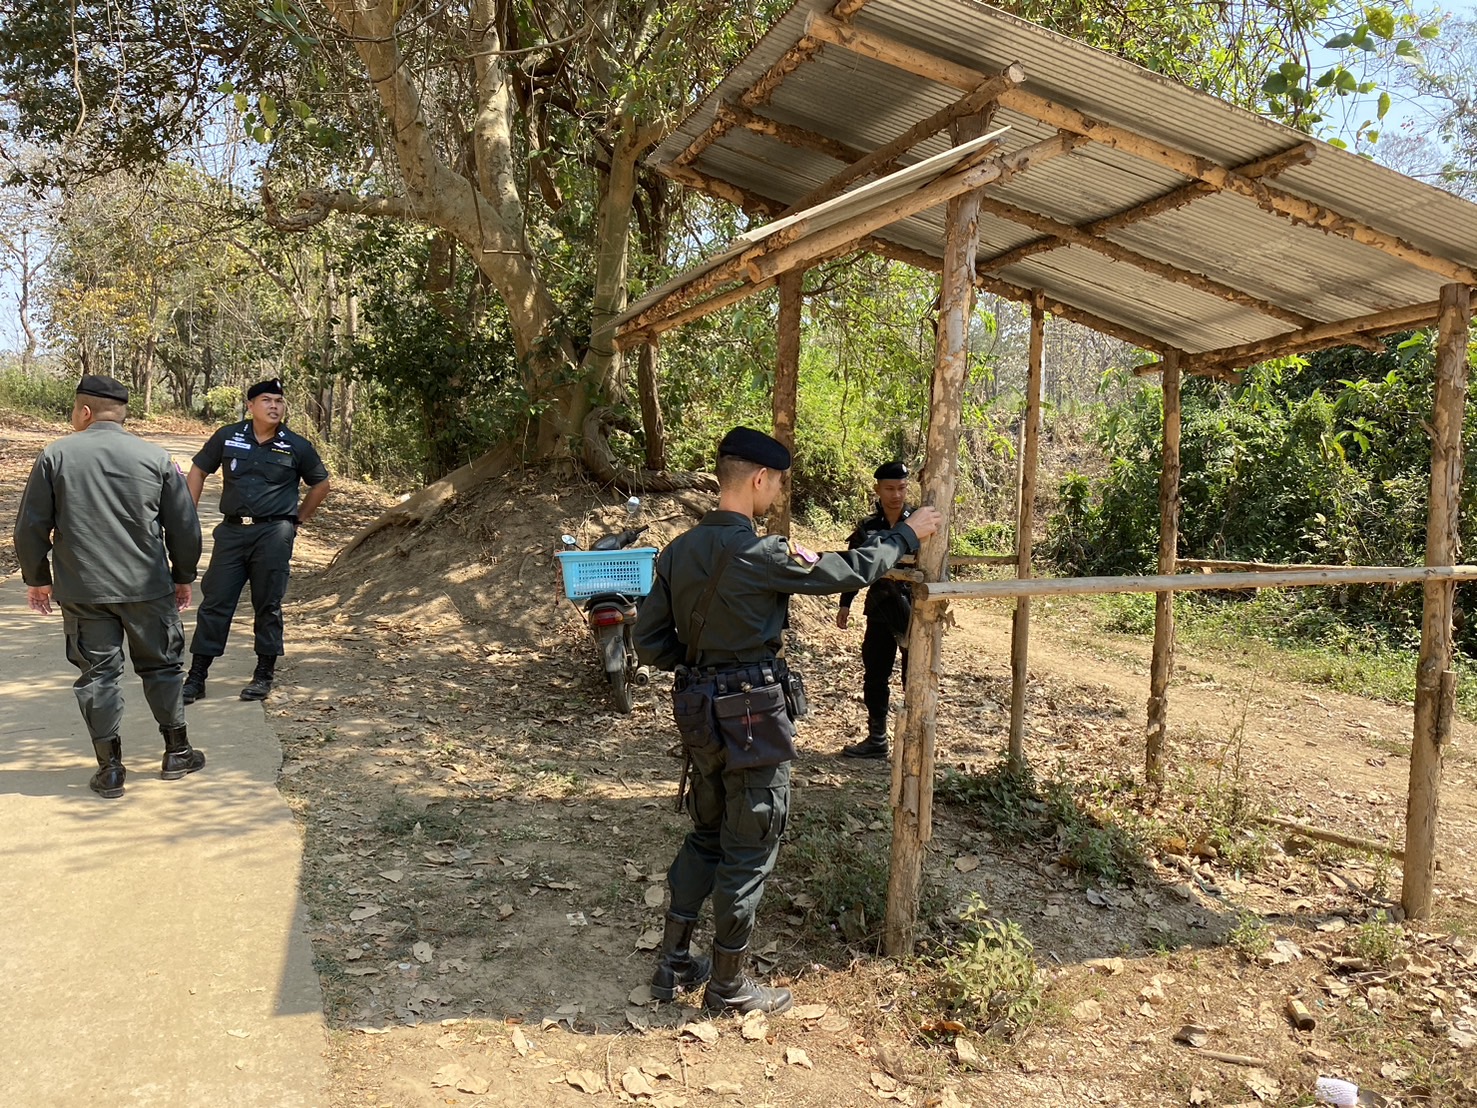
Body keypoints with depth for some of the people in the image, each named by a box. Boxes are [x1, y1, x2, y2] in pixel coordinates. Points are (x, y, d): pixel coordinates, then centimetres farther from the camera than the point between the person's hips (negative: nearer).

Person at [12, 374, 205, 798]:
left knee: (97, 674, 8)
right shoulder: (156, 458, -1)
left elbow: (30, 528, 2)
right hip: (148, 587, 1)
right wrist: (183, 576, 15)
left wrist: (37, 578, 15)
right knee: (161, 666, 14)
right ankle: (177, 753, 21)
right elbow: (184, 527, 2)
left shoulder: (55, 456, -1)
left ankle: (110, 768, 11)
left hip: (81, 591, 0)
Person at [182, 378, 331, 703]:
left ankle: (265, 675, 16)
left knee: (268, 605, 4)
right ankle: (196, 676, 11)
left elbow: (321, 483, 14)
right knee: (214, 602, 3)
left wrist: (298, 520, 12)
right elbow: (198, 471, 14)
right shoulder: (228, 437, 3)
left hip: (274, 534, -1)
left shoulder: (297, 446, 0)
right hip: (232, 530, 2)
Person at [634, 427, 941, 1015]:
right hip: (751, 715, -7)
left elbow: (649, 640, 3)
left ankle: (673, 961, 30)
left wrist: (697, 659, 11)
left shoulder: (678, 551, 1)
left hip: (697, 708, 7)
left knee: (706, 833, 22)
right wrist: (906, 533, 4)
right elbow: (849, 571, -10)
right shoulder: (758, 553, -20)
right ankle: (728, 985, 21)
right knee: (750, 849, 7)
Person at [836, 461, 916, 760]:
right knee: (874, 676, 10)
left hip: (914, 612, -4)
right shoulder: (867, 527, 4)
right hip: (879, 612, 4)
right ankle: (876, 739, 24)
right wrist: (845, 604, 9)